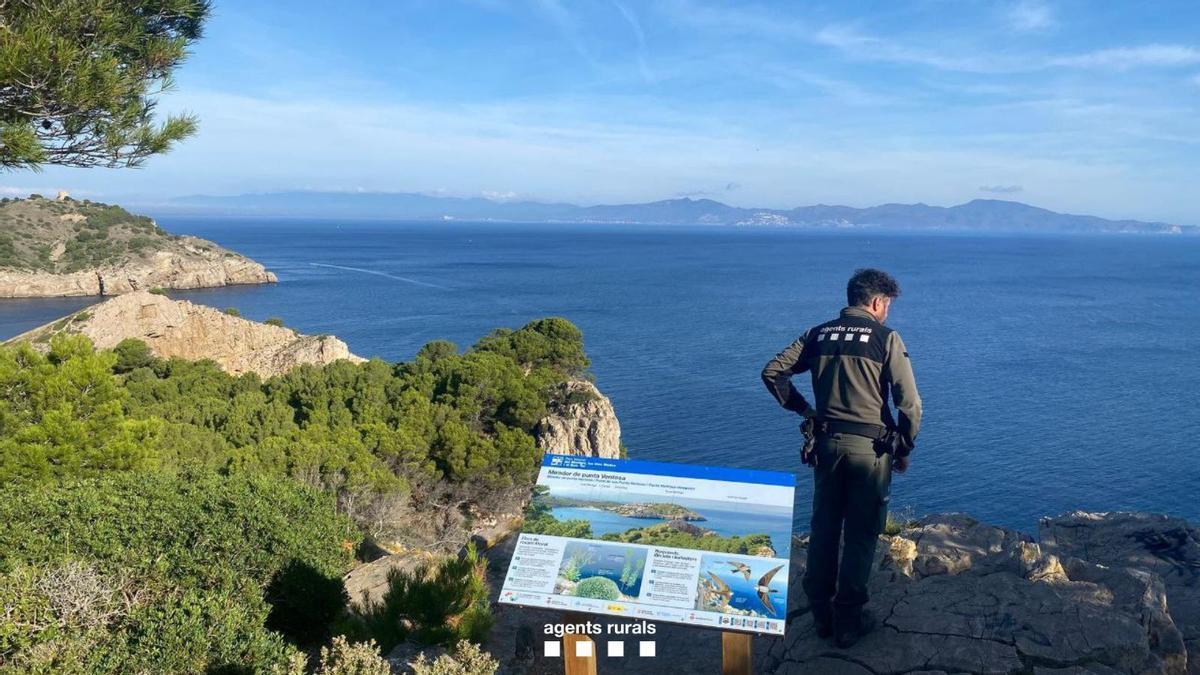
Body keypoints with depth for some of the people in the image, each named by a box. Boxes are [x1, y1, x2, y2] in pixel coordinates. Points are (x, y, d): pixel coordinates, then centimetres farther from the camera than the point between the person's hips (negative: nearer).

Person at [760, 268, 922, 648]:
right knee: (860, 536, 8)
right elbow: (909, 404, -10)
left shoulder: (819, 334, 7)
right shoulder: (886, 338, -6)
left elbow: (772, 372, 2)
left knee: (823, 530, 15)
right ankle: (848, 622, 16)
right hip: (870, 448, -4)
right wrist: (904, 450, 3)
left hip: (827, 444, 4)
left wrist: (802, 408, 10)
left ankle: (821, 615, 25)